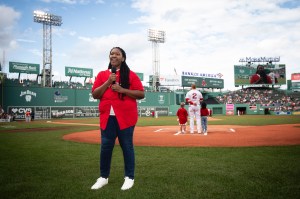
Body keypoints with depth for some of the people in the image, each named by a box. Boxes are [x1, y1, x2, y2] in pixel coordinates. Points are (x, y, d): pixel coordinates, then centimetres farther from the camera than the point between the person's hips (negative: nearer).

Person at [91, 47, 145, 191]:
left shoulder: (131, 74, 3)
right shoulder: (102, 75, 12)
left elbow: (141, 94, -2)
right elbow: (95, 94, 4)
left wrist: (123, 90, -13)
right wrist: (108, 82, -8)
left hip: (125, 117, -2)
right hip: (107, 117, 3)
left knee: (127, 146, 4)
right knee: (105, 146, 5)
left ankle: (129, 177, 16)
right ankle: (103, 177, 20)